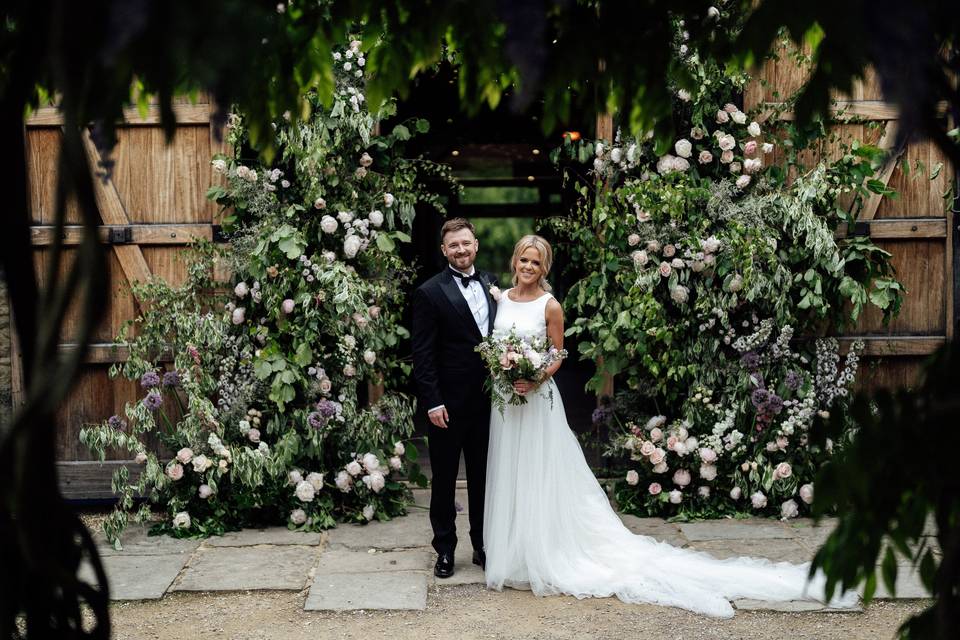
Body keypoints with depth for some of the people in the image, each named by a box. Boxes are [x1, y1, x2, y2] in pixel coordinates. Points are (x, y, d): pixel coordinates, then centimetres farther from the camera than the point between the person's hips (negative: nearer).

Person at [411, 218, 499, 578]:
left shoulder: (492, 286, 7)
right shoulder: (430, 293, -8)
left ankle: (483, 544, 26)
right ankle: (445, 549, 19)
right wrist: (432, 402, -14)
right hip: (449, 403, -4)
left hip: (487, 399, 5)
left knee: (483, 476, 14)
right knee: (444, 479, 8)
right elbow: (423, 354, -10)